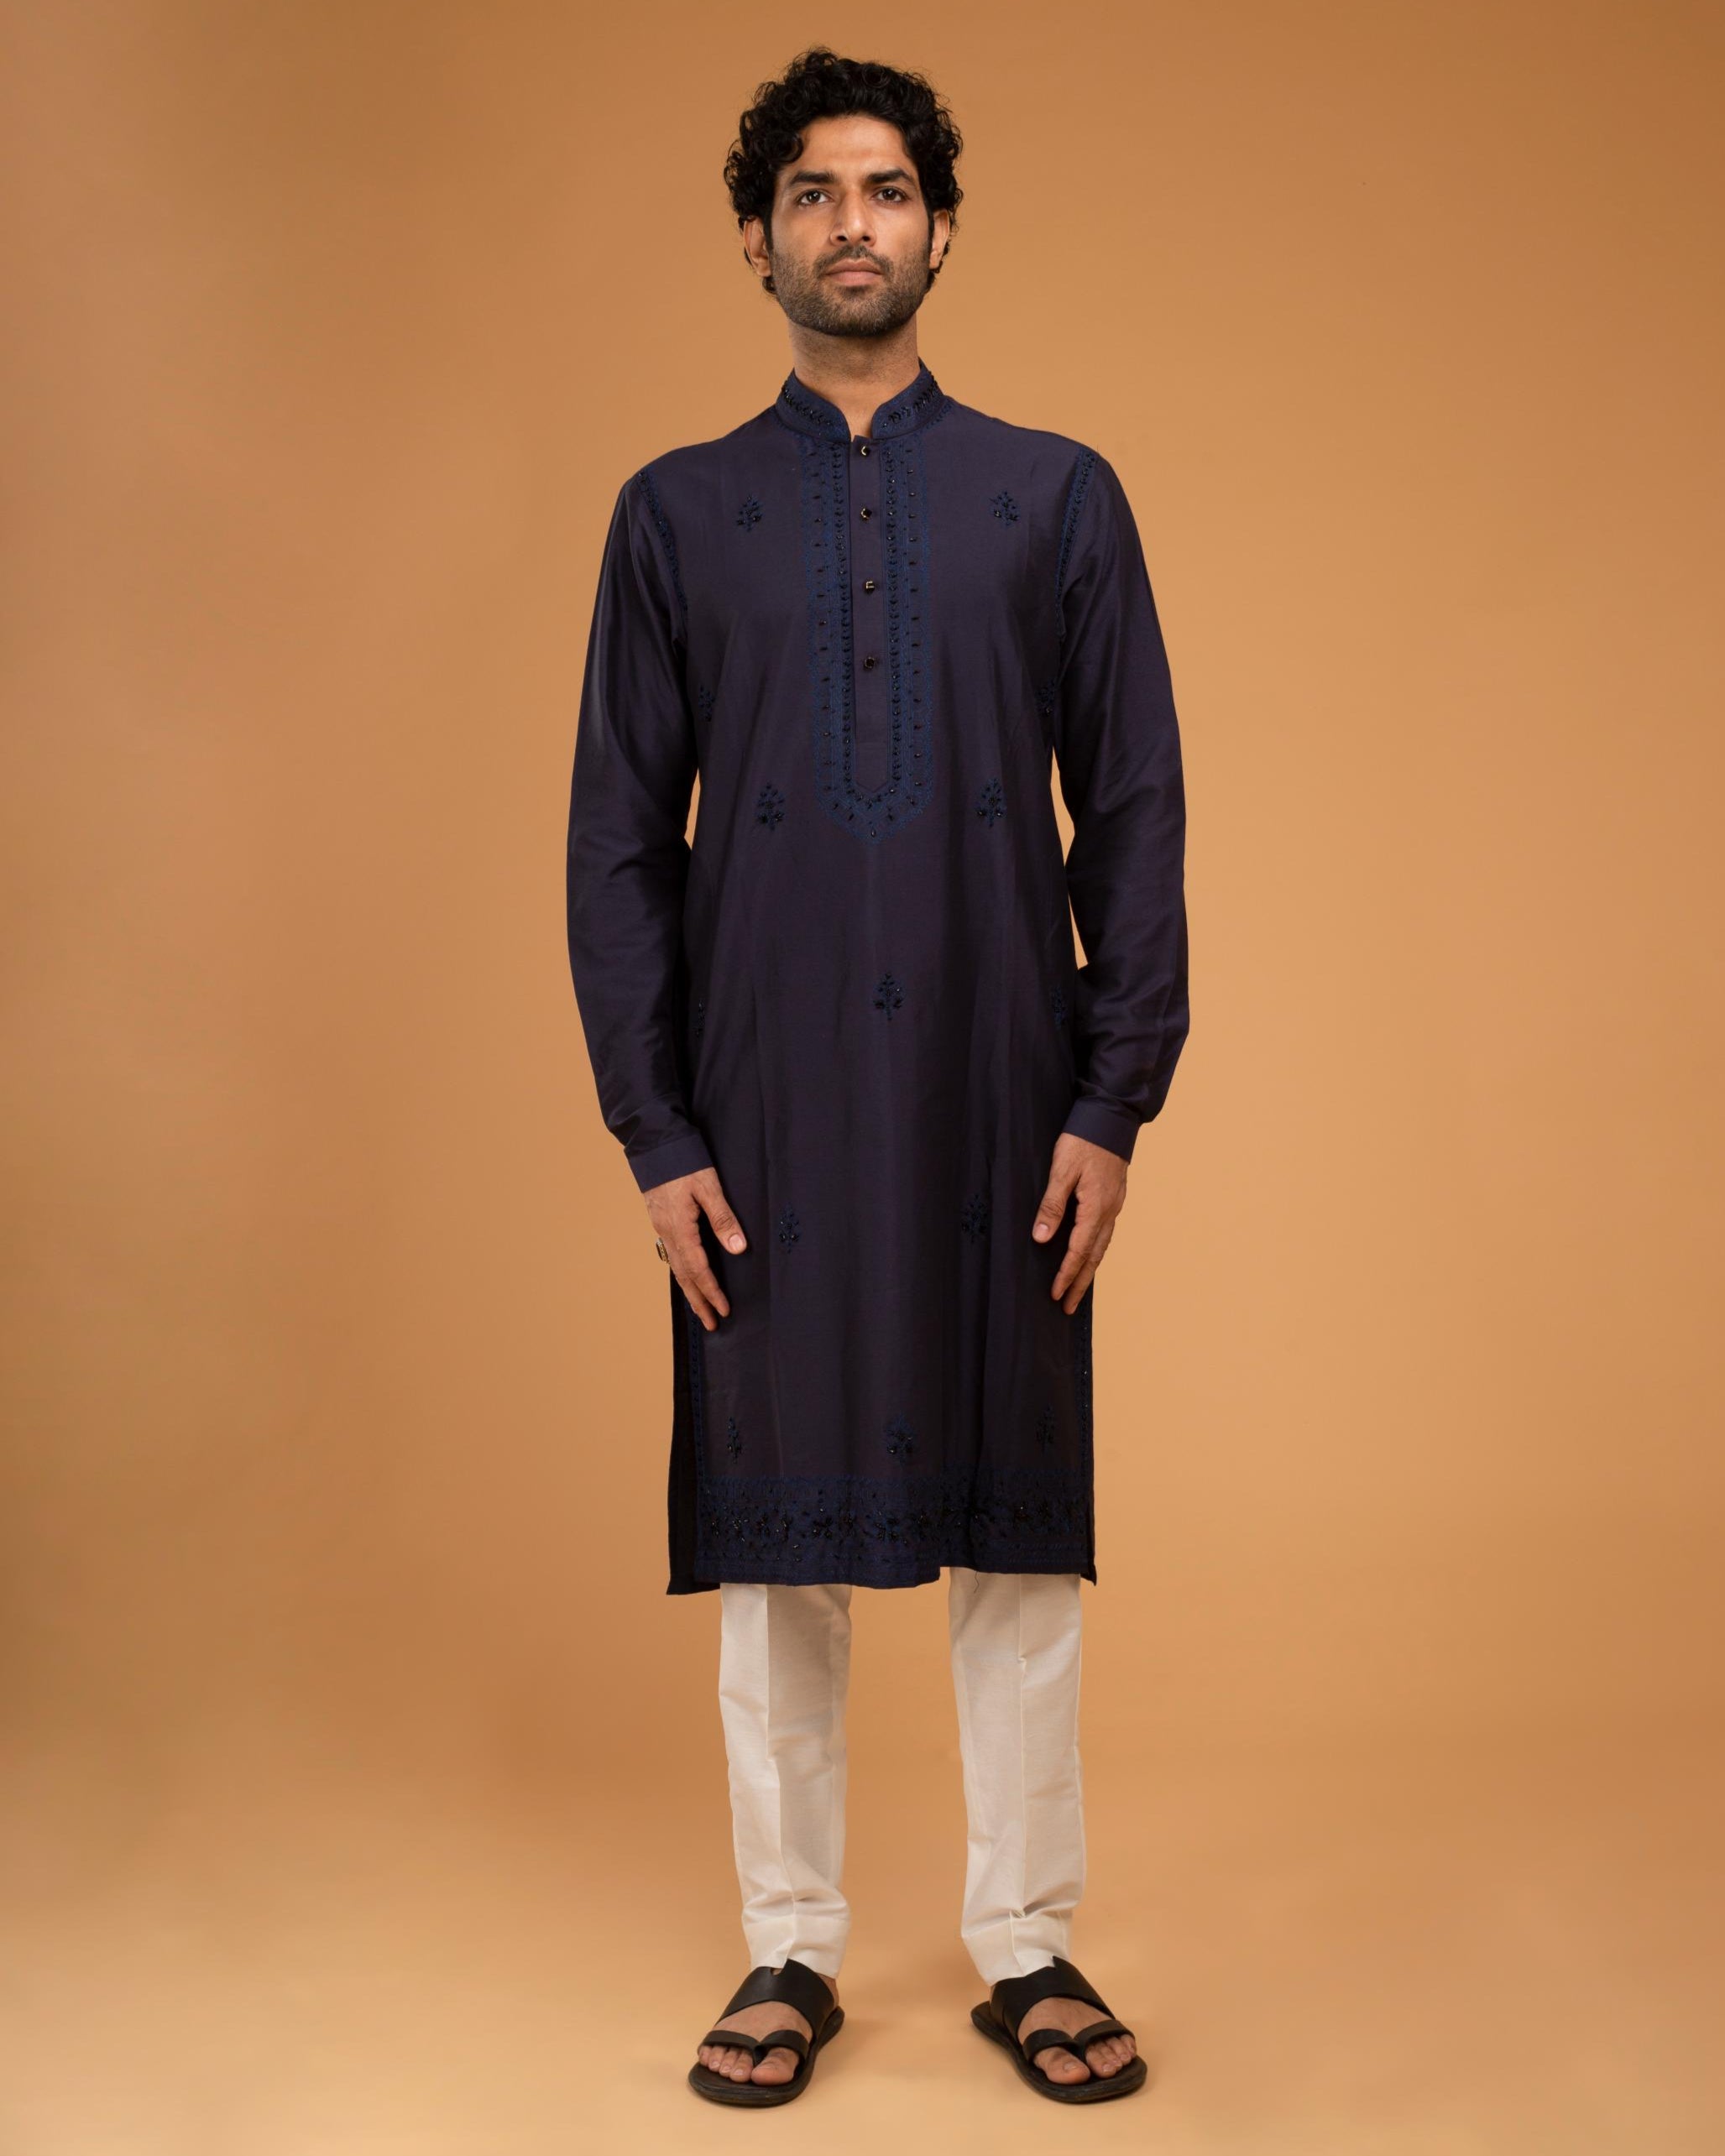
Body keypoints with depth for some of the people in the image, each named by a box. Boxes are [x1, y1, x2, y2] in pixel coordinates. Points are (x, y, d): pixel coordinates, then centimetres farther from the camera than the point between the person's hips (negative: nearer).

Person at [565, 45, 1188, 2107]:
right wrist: (655, 1132, -4)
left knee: (1017, 1533, 7)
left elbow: (1136, 812, 4)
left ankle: (1027, 1946, 21)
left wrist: (1115, 1100, -4)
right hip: (768, 1105, 0)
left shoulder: (1057, 498, 6)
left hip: (998, 1094, 0)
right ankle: (791, 1952, 21)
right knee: (774, 1532, 7)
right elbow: (617, 839, 4)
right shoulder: (678, 513, 6)